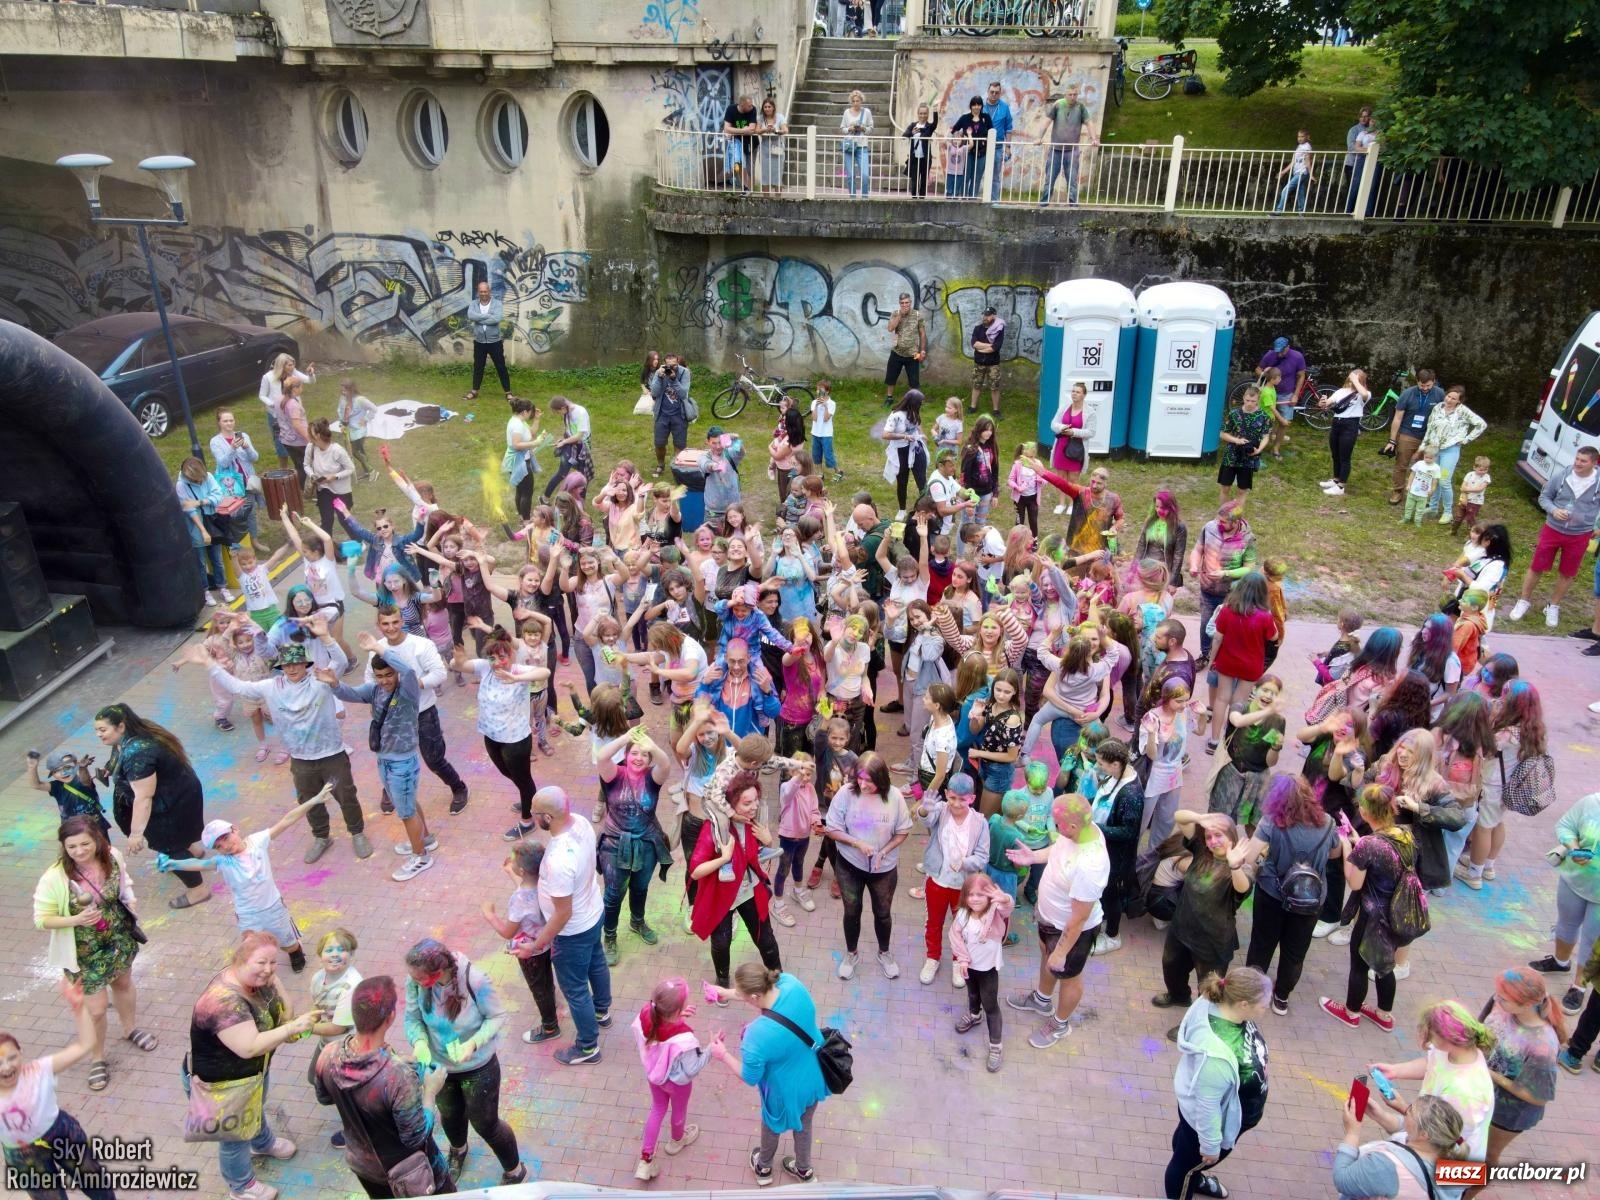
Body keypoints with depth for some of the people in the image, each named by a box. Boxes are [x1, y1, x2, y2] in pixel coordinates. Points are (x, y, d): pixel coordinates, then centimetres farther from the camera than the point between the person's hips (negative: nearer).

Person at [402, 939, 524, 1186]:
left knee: (485, 1124, 14)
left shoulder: (474, 981, -36)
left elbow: (497, 1017, -21)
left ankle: (515, 1171, 43)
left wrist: (473, 1043, -36)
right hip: (439, 1065, 4)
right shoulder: (415, 981, -26)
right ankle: (458, 1151, 67)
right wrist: (419, 1042, -31)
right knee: (449, 1116, 31)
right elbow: (412, 1018, -11)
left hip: (478, 1067, -4)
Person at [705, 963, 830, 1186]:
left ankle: (763, 1168, 61)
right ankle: (804, 1170, 60)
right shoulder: (791, 984, -29)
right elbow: (765, 991, -3)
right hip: (814, 1077, 4)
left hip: (787, 1091, -4)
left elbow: (750, 1078, -20)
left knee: (772, 1125, 31)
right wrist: (729, 994, -3)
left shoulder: (757, 1035, -41)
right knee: (804, 1124, 34)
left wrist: (723, 1055, -7)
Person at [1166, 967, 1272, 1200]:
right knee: (1188, 1161, 23)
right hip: (1209, 1119, -8)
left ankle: (1194, 1179, 64)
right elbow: (1208, 1106, -31)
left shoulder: (1220, 1005, -23)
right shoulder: (1217, 1054, -46)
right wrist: (1211, 1145, -17)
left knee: (1186, 1142, 35)